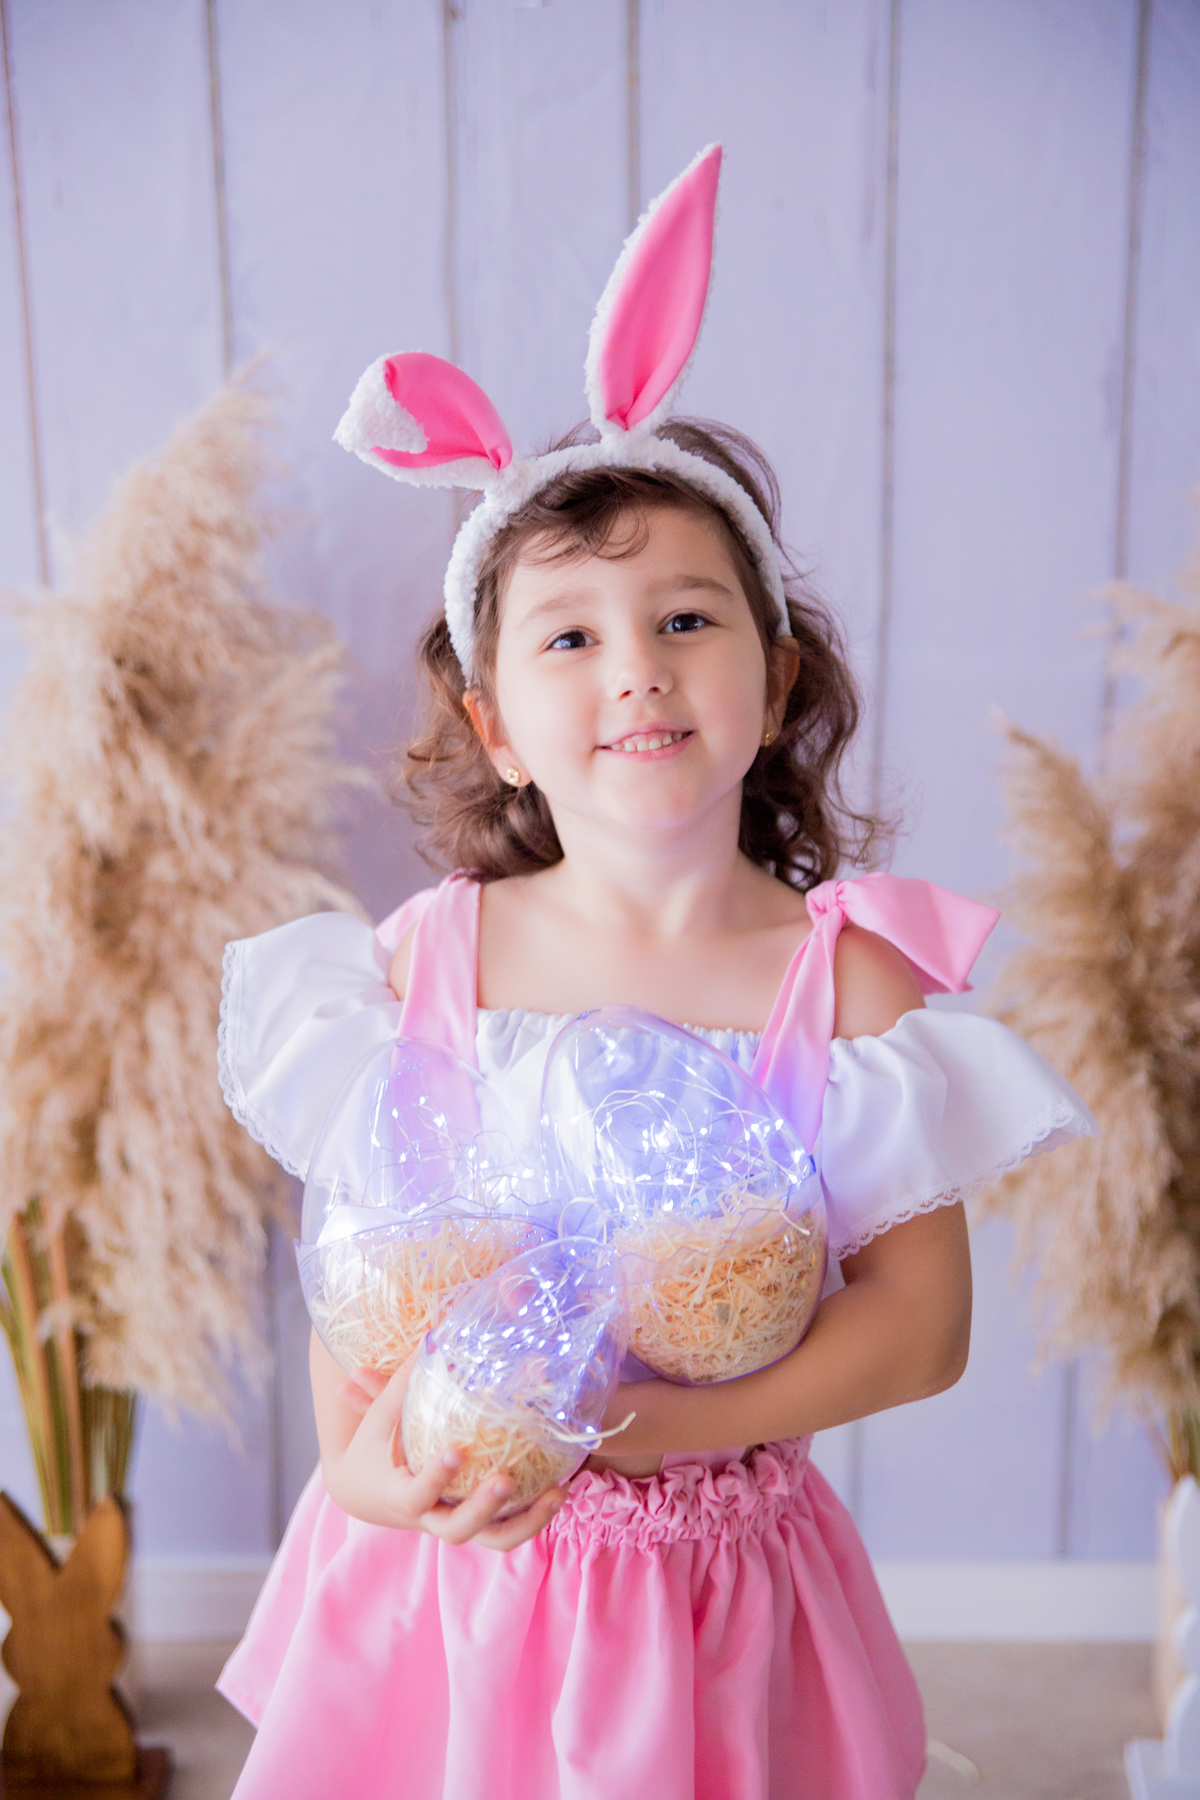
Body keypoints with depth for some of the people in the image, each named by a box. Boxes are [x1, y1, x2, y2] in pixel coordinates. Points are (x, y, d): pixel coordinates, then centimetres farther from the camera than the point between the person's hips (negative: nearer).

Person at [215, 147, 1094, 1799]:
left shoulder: (851, 974, -13)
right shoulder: (425, 955, -9)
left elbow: (925, 1320, -14)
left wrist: (643, 1421, -23)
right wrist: (355, 1456, -14)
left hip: (715, 1592, -1)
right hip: (450, 1575, 1)